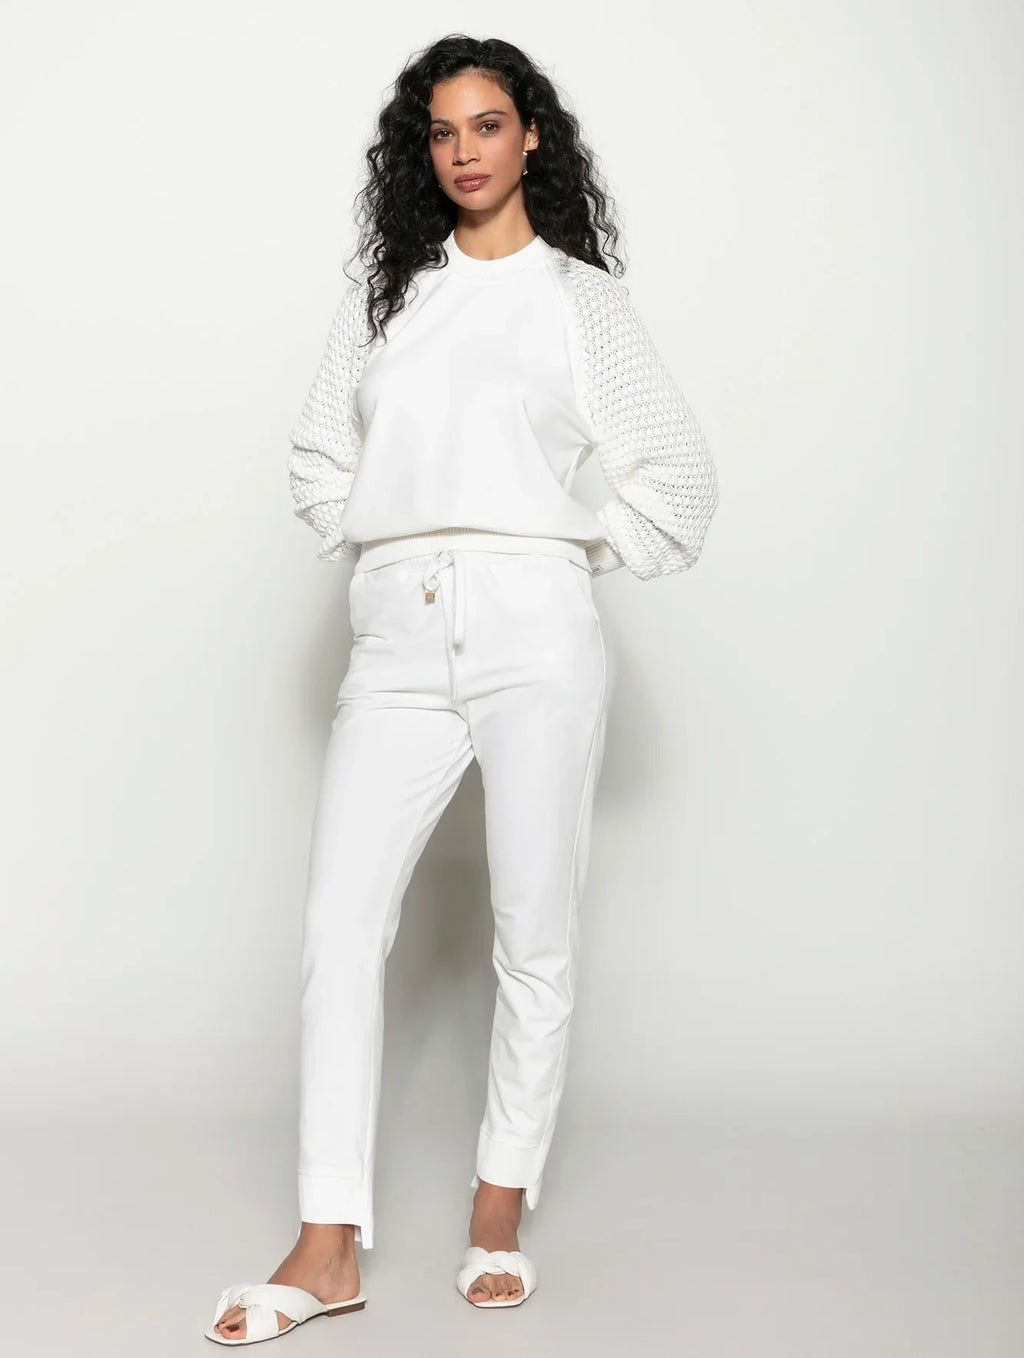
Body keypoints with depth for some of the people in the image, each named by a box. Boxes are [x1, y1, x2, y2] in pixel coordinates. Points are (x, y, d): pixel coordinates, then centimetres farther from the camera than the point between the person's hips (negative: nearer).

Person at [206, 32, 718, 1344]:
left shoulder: (581, 297, 7)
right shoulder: (381, 296, 16)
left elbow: (680, 475, 7)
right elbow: (318, 459, 23)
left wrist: (574, 557, 4)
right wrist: (379, 549, 10)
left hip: (532, 634, -3)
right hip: (397, 642, 3)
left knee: (534, 932, 1)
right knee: (338, 925, -6)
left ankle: (501, 1211, 16)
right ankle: (329, 1248, -1)